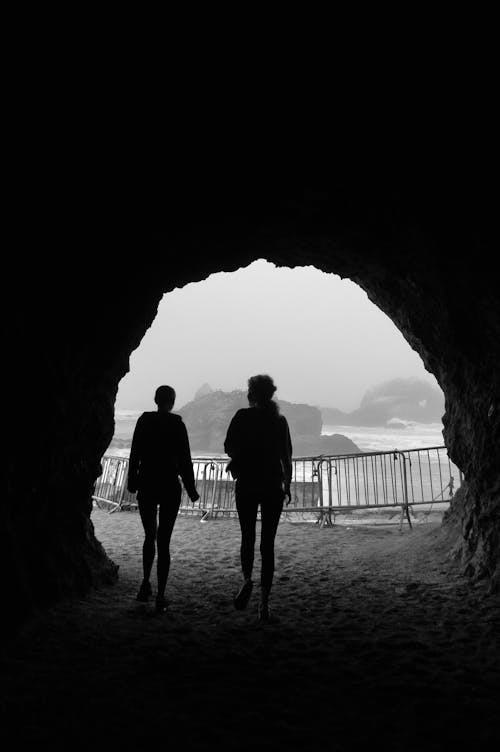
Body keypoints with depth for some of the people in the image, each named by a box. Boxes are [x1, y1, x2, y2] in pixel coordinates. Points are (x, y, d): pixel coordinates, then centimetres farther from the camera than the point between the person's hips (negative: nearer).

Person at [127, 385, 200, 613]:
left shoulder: (144, 421, 0)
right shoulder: (177, 424, -7)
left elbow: (134, 454, 3)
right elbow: (185, 459, -6)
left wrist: (132, 482, 13)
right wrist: (191, 489, 2)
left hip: (146, 487, 2)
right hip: (170, 487, -2)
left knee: (150, 535, 21)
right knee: (163, 541, 3)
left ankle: (146, 581, 11)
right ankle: (160, 596, 5)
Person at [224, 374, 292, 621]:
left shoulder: (243, 416, -3)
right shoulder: (280, 420, 3)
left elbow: (228, 447, -4)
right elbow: (286, 456, 5)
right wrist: (287, 485, 15)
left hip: (246, 485, -1)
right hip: (273, 486, 2)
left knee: (248, 537, 14)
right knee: (268, 543, 6)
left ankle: (247, 579, -10)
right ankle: (264, 601, 6)